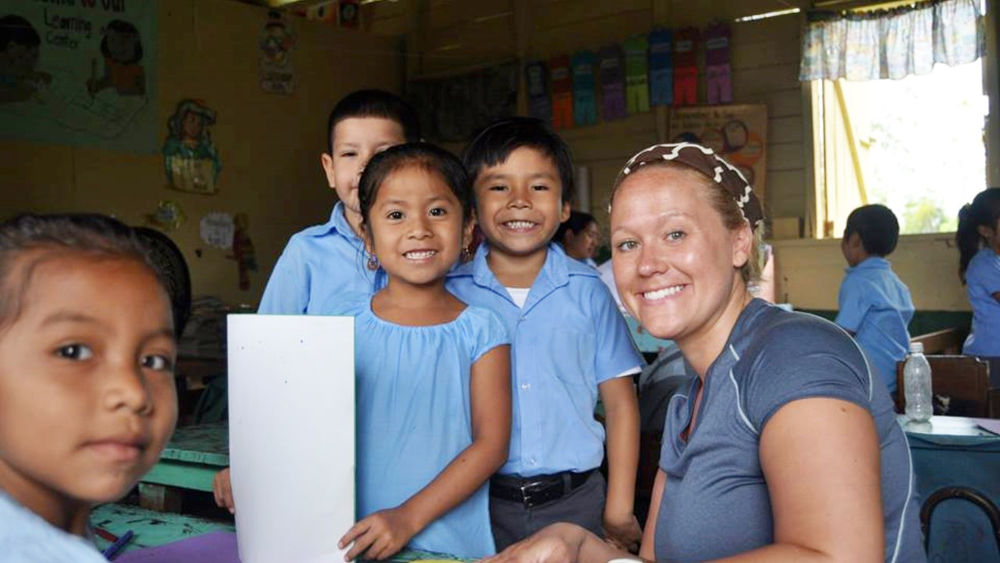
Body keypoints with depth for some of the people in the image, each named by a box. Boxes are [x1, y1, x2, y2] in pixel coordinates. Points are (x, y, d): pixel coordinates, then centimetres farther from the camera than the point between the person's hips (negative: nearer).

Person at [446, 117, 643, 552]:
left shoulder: (587, 291, -2)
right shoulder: (451, 293, -4)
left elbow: (620, 404, 2)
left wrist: (619, 510, -1)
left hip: (575, 500, 1)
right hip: (481, 503, 0)